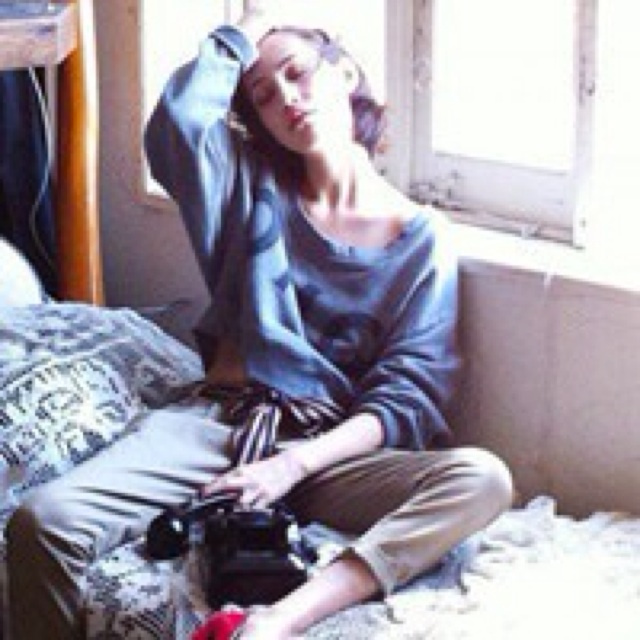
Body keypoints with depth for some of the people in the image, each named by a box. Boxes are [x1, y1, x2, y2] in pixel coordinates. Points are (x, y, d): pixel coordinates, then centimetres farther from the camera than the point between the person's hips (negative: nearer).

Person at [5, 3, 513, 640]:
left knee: (483, 478, -32)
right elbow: (178, 125, -7)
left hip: (332, 449, -1)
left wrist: (296, 463, -18)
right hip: (216, 421, 1)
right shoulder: (257, 188, 15)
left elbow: (406, 397, -2)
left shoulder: (422, 238, 8)